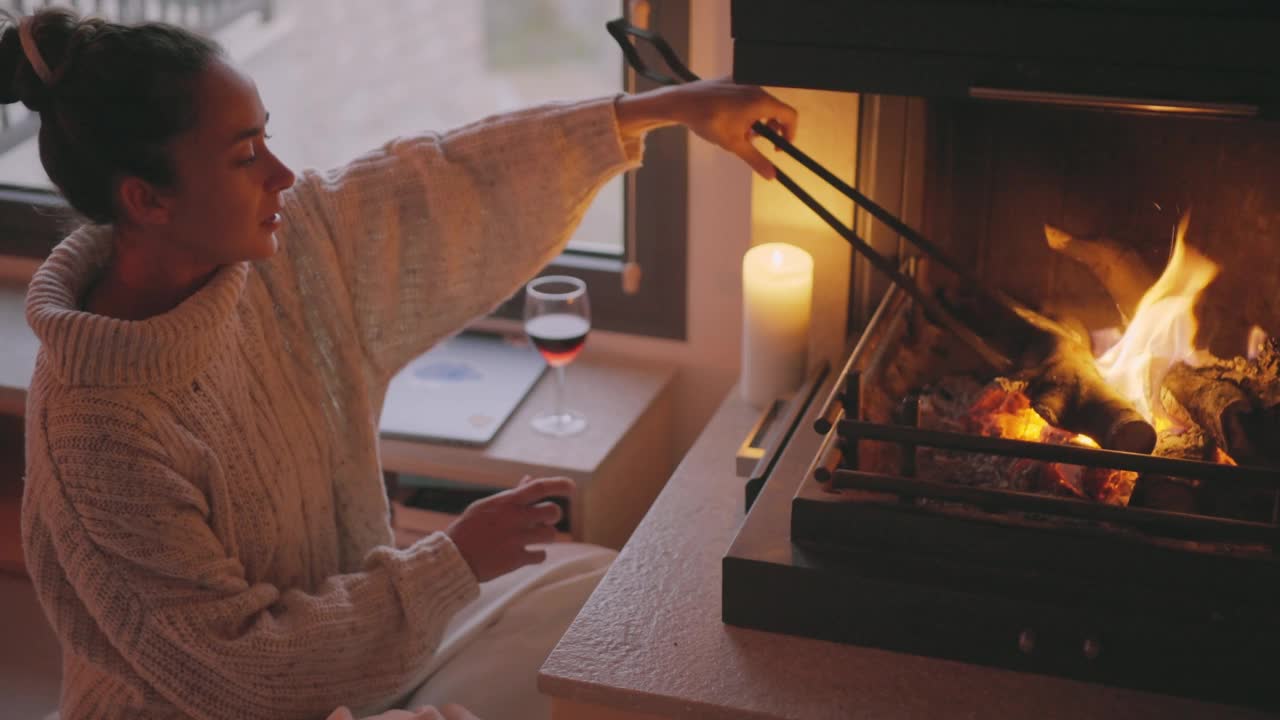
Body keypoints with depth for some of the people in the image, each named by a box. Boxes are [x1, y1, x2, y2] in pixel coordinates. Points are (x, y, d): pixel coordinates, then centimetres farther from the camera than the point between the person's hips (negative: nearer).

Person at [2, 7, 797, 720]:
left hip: (350, 607, 8)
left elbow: (452, 186, -1)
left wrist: (667, 107, -1)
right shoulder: (99, 432, -30)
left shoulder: (284, 248, -11)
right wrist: (454, 561, -21)